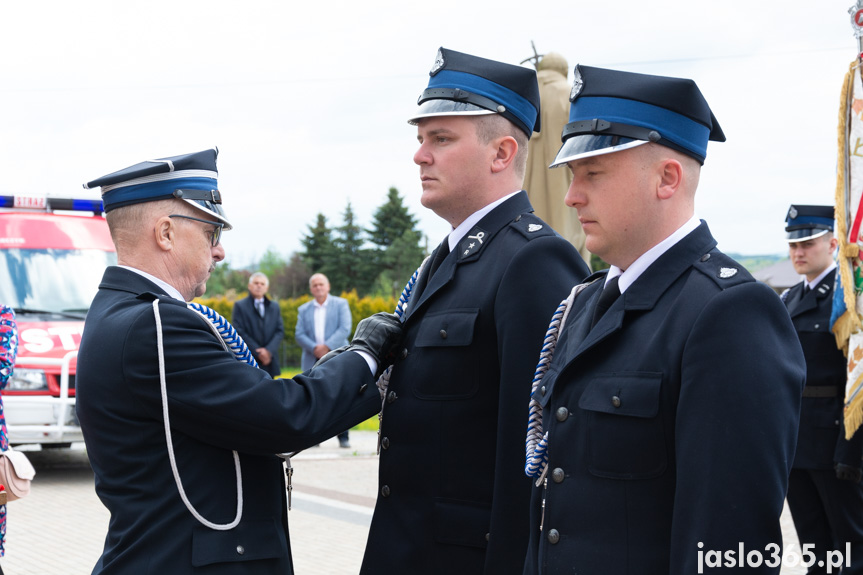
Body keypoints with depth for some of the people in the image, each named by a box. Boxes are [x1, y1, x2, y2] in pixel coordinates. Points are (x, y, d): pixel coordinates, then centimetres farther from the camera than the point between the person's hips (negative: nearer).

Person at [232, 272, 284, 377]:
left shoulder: (274, 306, 15)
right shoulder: (240, 305, 3)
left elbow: (280, 331, 8)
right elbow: (239, 332, -6)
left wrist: (269, 350, -9)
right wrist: (258, 352, -12)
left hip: (270, 361, 4)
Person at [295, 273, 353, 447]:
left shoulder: (341, 304, 8)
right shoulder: (304, 310, 15)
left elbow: (345, 329, -4)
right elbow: (299, 335, 5)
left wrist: (328, 346, -14)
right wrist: (315, 348, -12)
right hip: (313, 361, 2)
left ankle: (343, 437, -2)